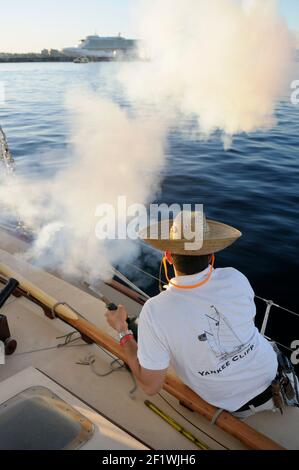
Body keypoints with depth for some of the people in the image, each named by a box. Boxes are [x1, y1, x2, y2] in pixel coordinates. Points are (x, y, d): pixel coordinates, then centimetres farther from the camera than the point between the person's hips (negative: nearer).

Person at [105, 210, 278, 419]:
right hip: (269, 371, 3)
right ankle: (270, 391, 20)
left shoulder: (155, 311, -31)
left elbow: (151, 386, -20)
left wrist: (123, 332, -12)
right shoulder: (235, 278, -22)